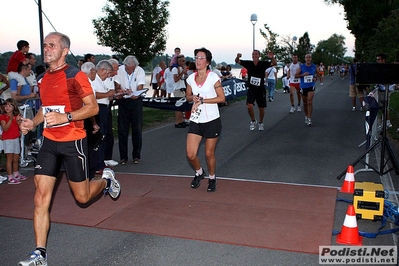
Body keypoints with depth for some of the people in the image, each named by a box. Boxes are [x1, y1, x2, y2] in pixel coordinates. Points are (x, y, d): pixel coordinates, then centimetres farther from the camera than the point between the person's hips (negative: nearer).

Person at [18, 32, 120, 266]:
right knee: (41, 196, -3)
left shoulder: (75, 76, -10)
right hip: (50, 142, 6)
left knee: (82, 196, 6)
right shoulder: (43, 79, 11)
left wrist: (65, 117, -25)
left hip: (73, 141, -6)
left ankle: (106, 180, 39)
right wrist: (33, 122, 5)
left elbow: (93, 107, -12)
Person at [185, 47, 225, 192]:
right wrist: (193, 98, -5)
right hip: (195, 120, 4)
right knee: (190, 154, -4)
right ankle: (199, 172, 28)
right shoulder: (191, 78, 5)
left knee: (209, 154, 6)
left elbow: (221, 98, -10)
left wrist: (202, 101, -16)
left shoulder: (213, 77, -8)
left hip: (212, 120, -3)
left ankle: (212, 178, 32)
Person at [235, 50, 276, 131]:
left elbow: (274, 63, -17)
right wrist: (237, 57, -30)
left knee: (261, 108, 9)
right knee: (249, 106, -17)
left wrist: (272, 57, -39)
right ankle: (253, 121, 10)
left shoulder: (263, 64, -6)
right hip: (251, 89, 0)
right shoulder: (248, 63, -2)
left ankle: (261, 123, 34)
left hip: (261, 90, 0)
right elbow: (237, 61, -5)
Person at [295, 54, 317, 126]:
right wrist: (303, 74, -17)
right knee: (305, 103, 12)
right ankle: (306, 116, 32)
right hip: (303, 87, 1)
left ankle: (309, 119, -13)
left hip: (311, 86, -1)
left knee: (310, 102, -14)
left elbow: (317, 73, 20)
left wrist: (315, 78, 0)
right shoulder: (301, 67, -4)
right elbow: (296, 75, -2)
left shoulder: (314, 67, 0)